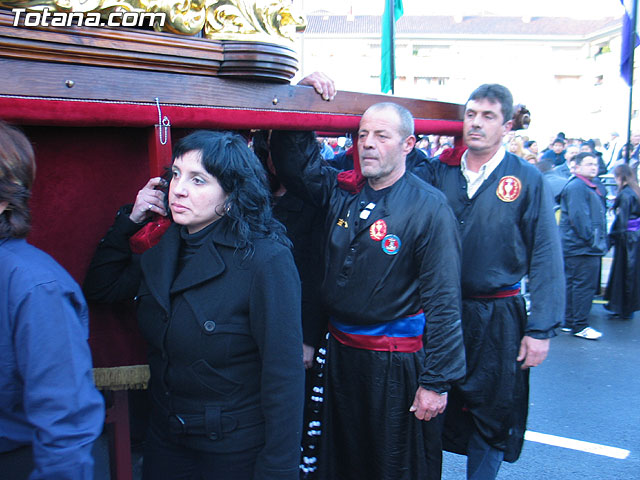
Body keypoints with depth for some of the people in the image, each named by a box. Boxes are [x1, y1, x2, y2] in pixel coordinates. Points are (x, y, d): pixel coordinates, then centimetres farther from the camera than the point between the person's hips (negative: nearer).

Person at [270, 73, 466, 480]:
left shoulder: (430, 208, -14)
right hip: (341, 351, 6)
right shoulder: (342, 191, 2)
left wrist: (436, 381, -15)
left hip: (398, 366, -5)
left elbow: (443, 301, -15)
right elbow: (294, 163, 11)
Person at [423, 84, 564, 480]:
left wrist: (541, 329, -10)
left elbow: (546, 258, -7)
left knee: (491, 414, 12)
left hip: (497, 319, -2)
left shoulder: (528, 180, -5)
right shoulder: (439, 170, 2)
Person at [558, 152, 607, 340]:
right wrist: (591, 239, -20)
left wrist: (601, 242, 22)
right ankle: (580, 326, -1)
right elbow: (578, 216, -22)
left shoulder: (592, 188, 22)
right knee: (584, 285, -8)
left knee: (572, 284, 13)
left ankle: (569, 322, 21)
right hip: (581, 247, -11)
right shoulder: (576, 187, -13)